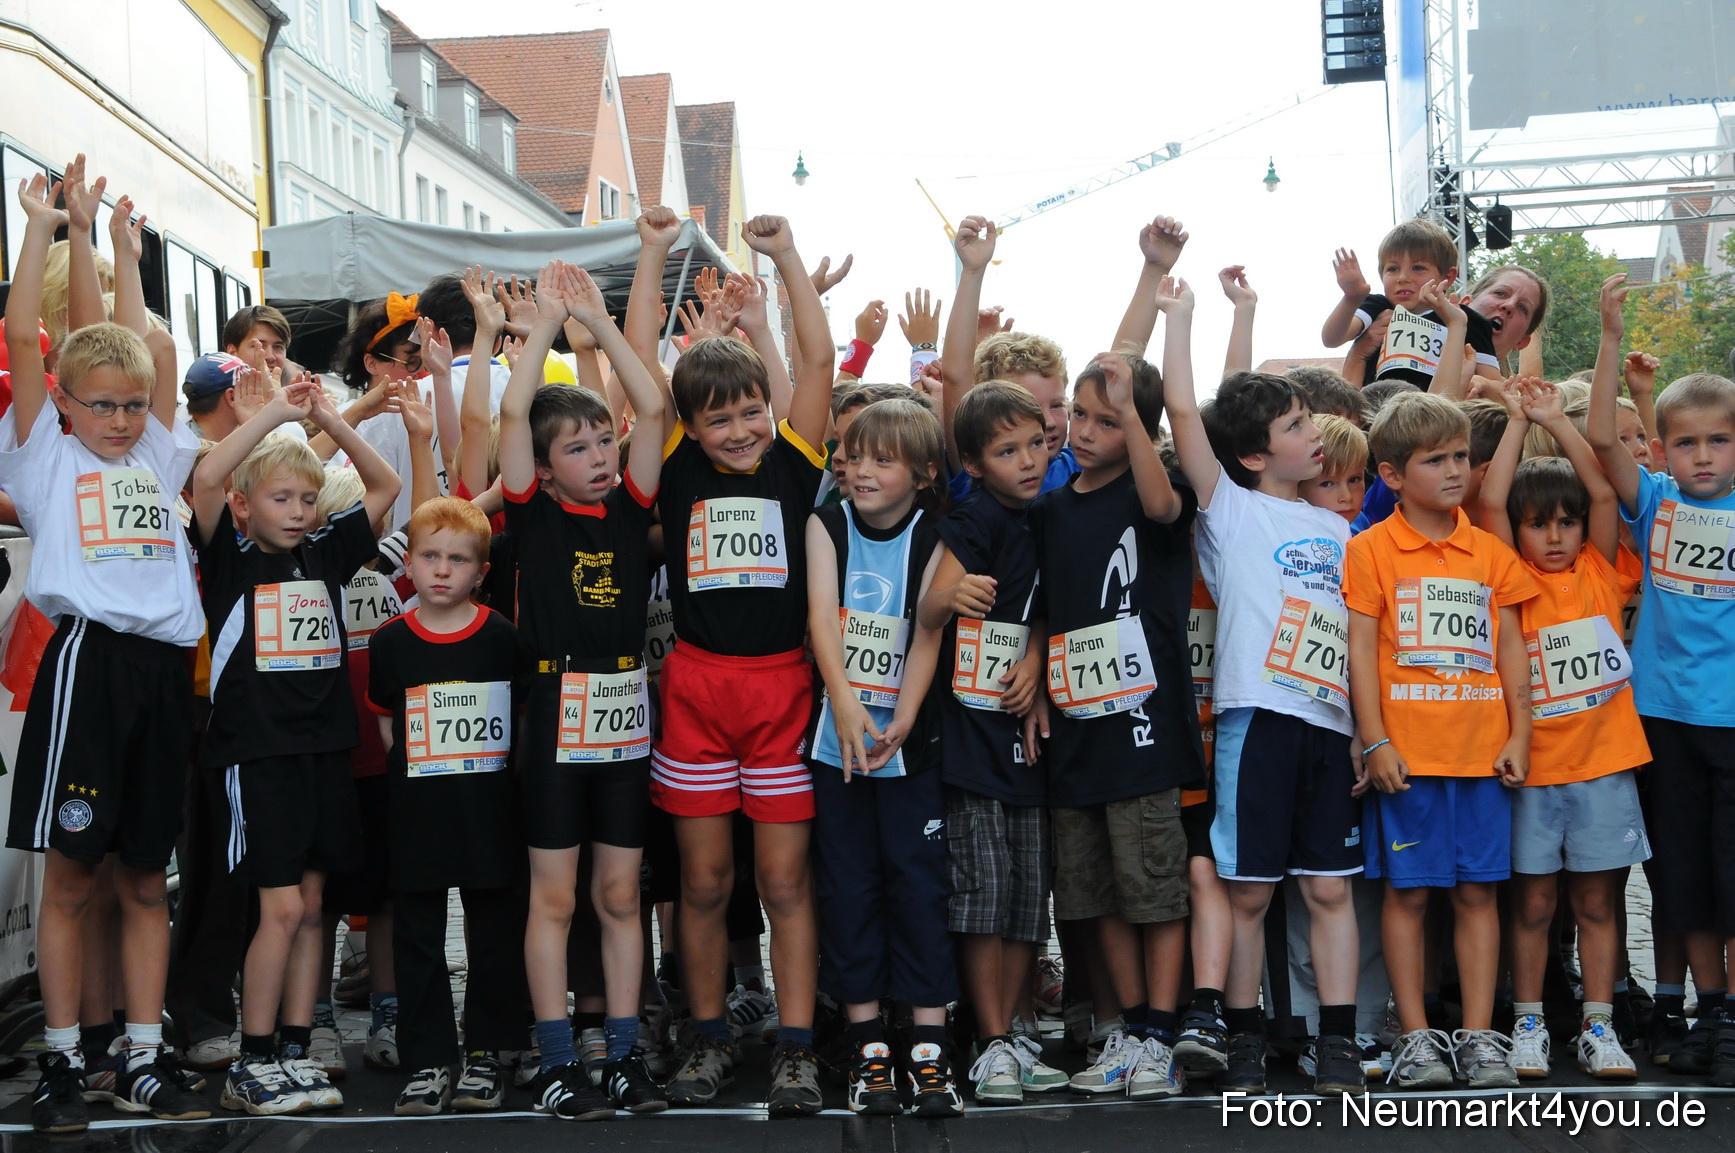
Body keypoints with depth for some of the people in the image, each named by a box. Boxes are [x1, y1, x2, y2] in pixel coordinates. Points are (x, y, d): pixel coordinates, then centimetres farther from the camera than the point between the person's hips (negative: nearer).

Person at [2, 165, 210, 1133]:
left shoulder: (155, 459, 19)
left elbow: (154, 349, 23)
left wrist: (127, 249, 26)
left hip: (164, 667, 5)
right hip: (89, 661, -4)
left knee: (148, 879, 9)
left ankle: (146, 1061, 15)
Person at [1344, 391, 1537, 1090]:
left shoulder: (1491, 552, 10)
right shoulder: (1371, 550, -1)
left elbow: (1510, 649, 12)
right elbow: (1360, 651, -4)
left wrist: (1519, 735, 4)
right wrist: (1375, 742, -10)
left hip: (1483, 752, 3)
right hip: (1406, 755, -3)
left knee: (1478, 890, 5)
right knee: (1409, 890, 2)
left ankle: (1477, 1034, 11)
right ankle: (1416, 1036, 9)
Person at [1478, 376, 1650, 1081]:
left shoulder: (1600, 575, 7)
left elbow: (1603, 492, -2)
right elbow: (1492, 501, -9)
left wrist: (1556, 418, -2)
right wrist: (1519, 419, -4)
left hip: (1605, 761, 2)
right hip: (1534, 764, -2)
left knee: (1598, 899, 7)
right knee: (1533, 901, 5)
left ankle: (1598, 1028, 14)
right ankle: (1528, 1026, 14)